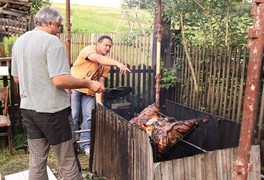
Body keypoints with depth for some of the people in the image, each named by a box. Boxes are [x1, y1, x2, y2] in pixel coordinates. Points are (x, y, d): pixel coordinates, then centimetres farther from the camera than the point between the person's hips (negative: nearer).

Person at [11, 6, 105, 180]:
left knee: (37, 159, 16)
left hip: (28, 107, 8)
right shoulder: (51, 41, -15)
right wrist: (89, 84, -14)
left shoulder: (18, 42, 9)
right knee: (67, 160, 7)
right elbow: (60, 80, -24)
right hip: (52, 109, -7)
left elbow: (17, 78, 17)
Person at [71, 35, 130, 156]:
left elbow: (100, 81, -1)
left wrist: (99, 100, -12)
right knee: (73, 116, -4)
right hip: (74, 88, -5)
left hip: (89, 92, 5)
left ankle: (85, 144, 11)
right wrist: (117, 63, -49)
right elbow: (98, 58, -36)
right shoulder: (88, 49, -14)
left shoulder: (106, 63, 2)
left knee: (88, 117, 0)